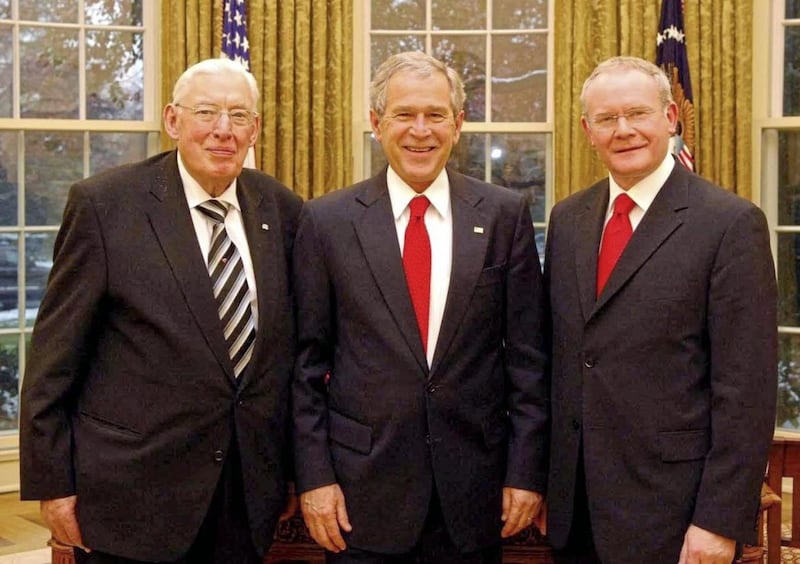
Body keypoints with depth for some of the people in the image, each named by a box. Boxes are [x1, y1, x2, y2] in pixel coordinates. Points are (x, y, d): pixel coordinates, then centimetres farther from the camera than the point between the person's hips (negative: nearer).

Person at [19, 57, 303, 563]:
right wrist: (51, 481, -7)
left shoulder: (283, 210, 3)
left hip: (251, 492, 4)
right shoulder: (104, 203, -8)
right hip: (133, 491, -3)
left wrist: (294, 467, 11)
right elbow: (55, 355, -6)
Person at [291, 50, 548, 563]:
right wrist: (314, 476, -4)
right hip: (363, 486, -1)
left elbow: (527, 354, 2)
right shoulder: (327, 221, -1)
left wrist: (527, 470, -1)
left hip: (474, 486, 1)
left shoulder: (505, 214, 1)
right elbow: (307, 362, 1)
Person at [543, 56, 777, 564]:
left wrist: (720, 522, -15)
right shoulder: (567, 219, 8)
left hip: (669, 506, -5)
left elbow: (746, 388, -12)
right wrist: (543, 480, 10)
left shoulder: (731, 223, -10)